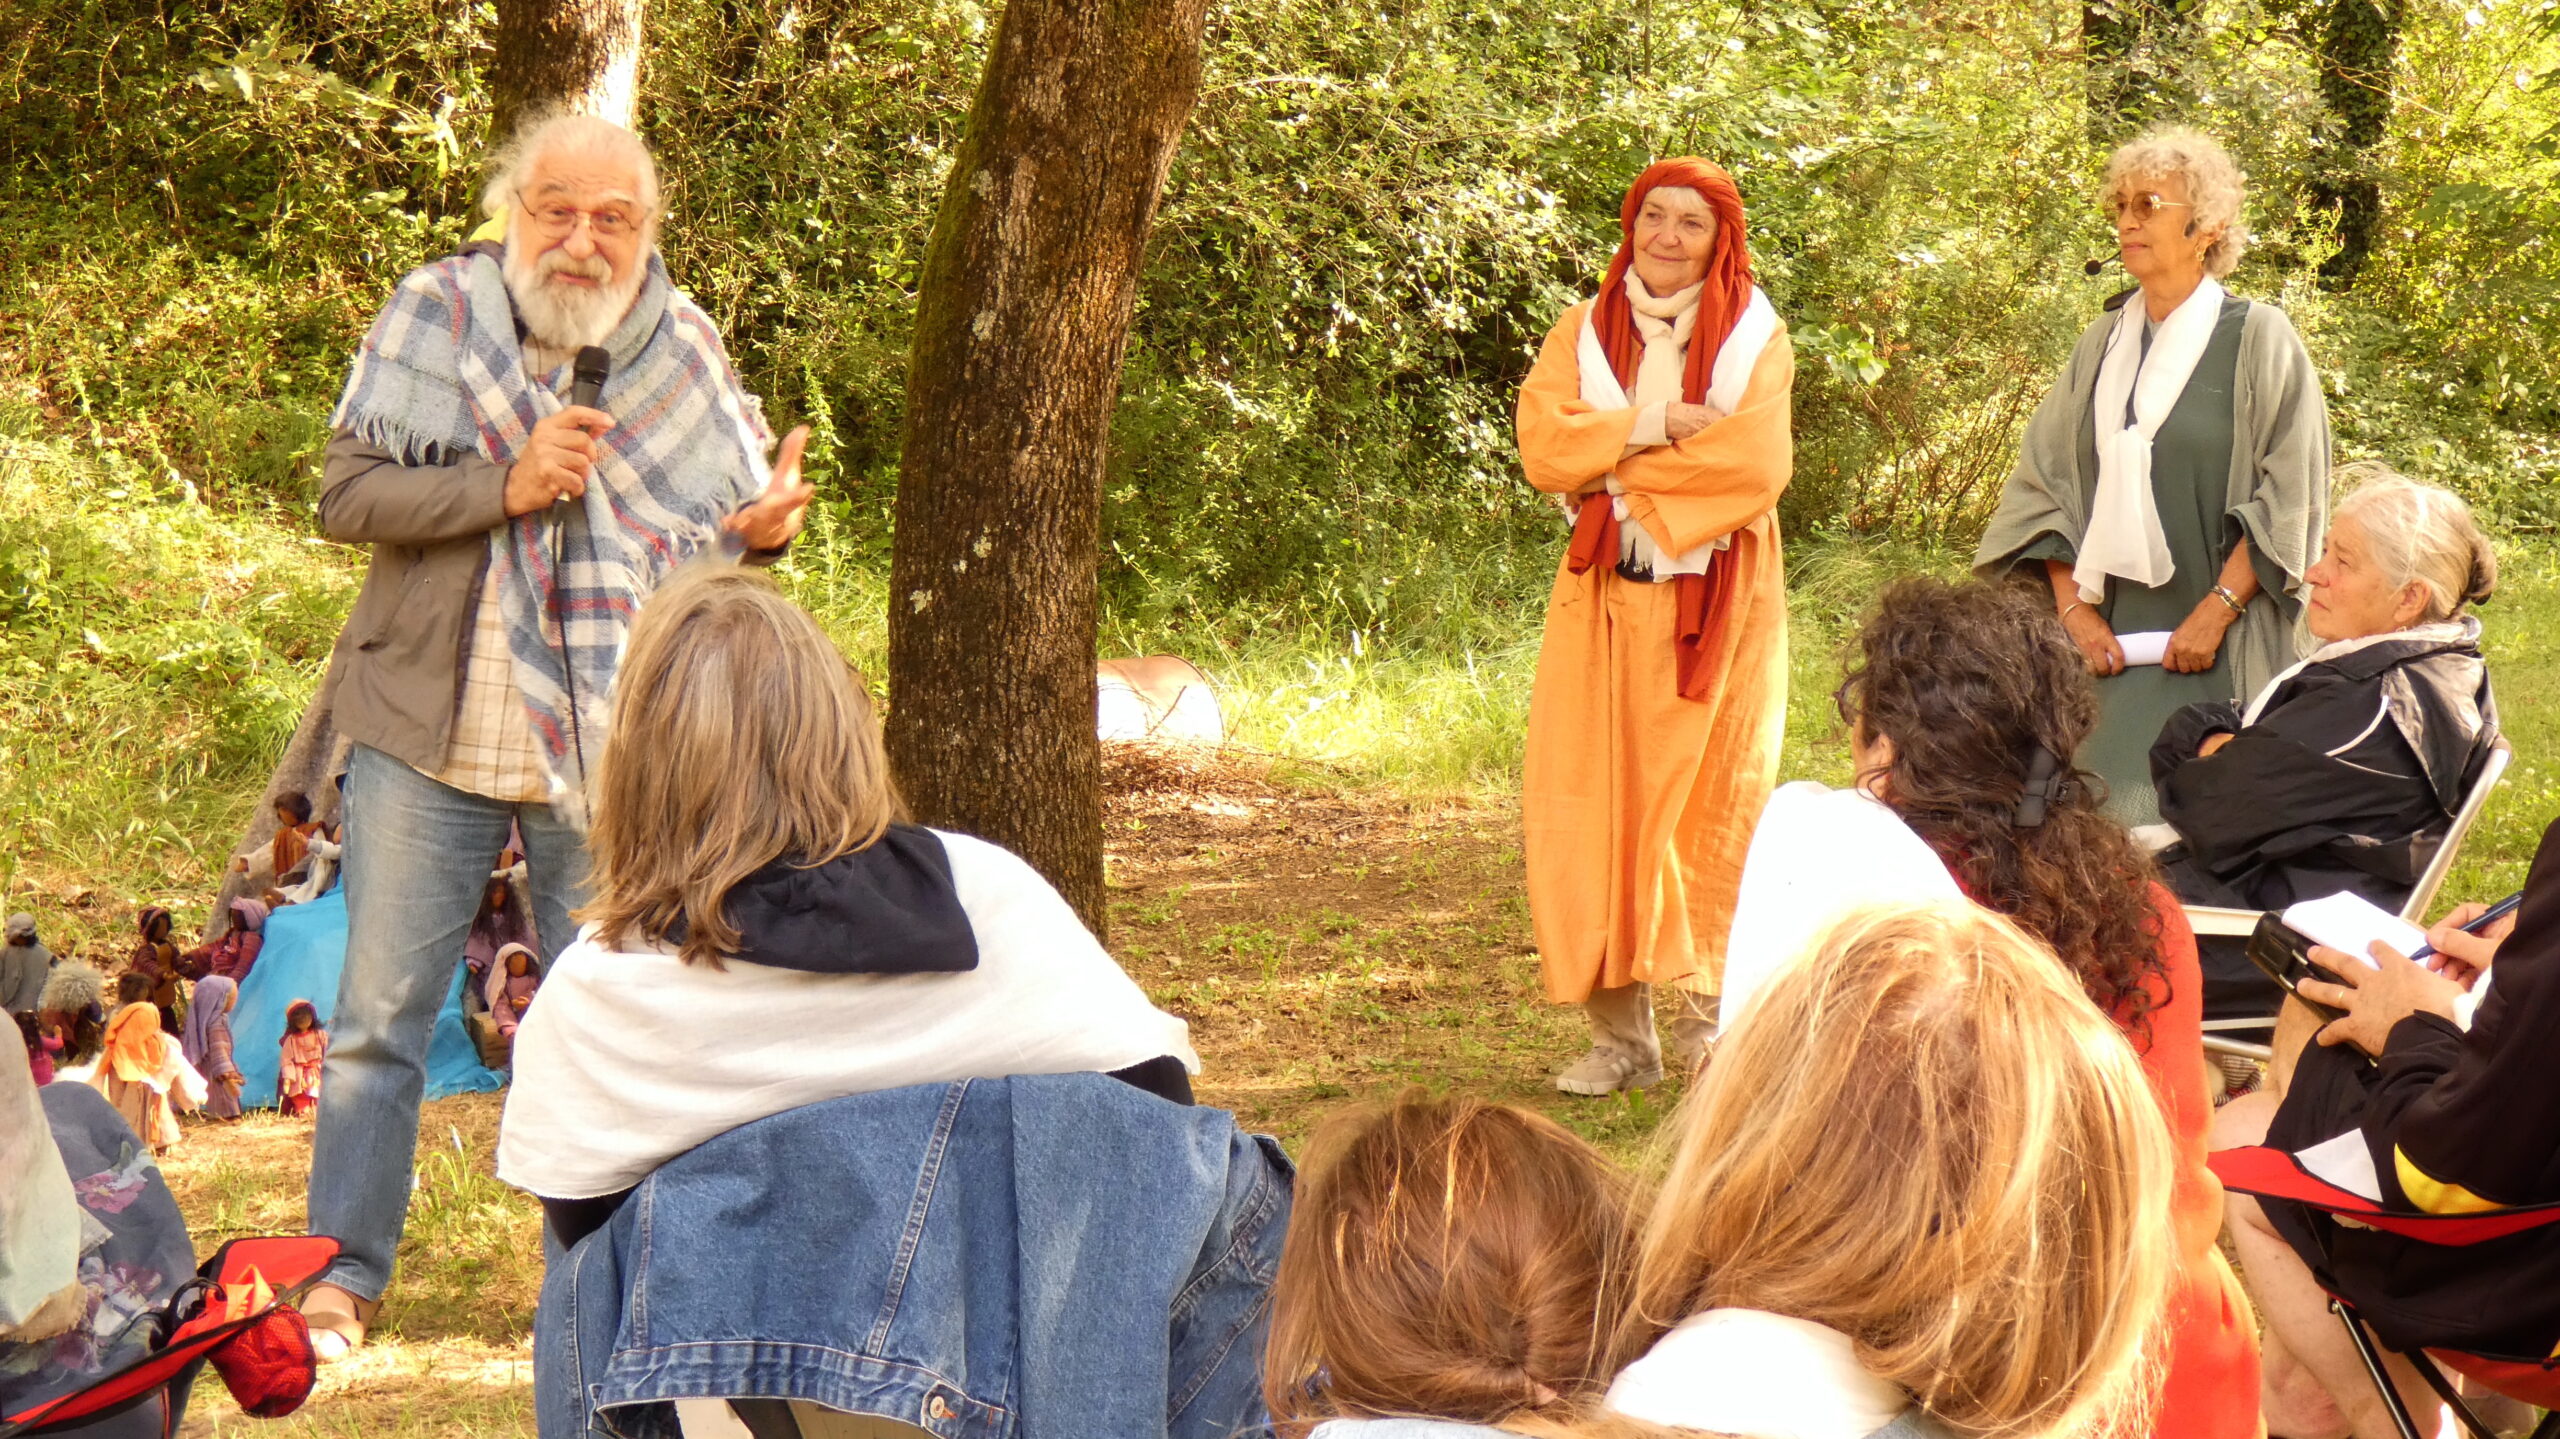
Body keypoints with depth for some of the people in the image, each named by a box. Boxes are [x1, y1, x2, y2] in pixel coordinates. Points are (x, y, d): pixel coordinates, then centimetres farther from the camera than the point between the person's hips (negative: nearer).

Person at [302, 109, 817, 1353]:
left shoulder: (683, 347, 0)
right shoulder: (436, 314, -4)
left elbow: (730, 528, 8)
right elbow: (346, 495, -9)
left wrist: (763, 531, -16)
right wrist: (509, 484, -21)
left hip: (605, 755, 1)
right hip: (433, 738, -1)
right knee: (380, 1019, 5)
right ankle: (342, 1271, 14)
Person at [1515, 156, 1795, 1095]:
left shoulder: (1757, 339, 5)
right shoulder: (1583, 333, 12)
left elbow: (1757, 463, -11)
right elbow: (1542, 443, -4)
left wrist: (1615, 468, -9)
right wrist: (1661, 425, -12)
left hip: (1718, 603, -2)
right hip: (1606, 596, 2)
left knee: (1711, 803, -4)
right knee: (1592, 804, -6)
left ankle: (1710, 1019, 5)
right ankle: (1619, 1033, -2)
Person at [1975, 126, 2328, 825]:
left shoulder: (2259, 338, -1)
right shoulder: (2103, 343, 13)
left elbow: (2288, 500, -6)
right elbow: (2044, 483, 11)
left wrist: (2216, 613, -14)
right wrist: (2073, 609, -2)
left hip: (2218, 650, -4)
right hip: (2110, 637, 4)